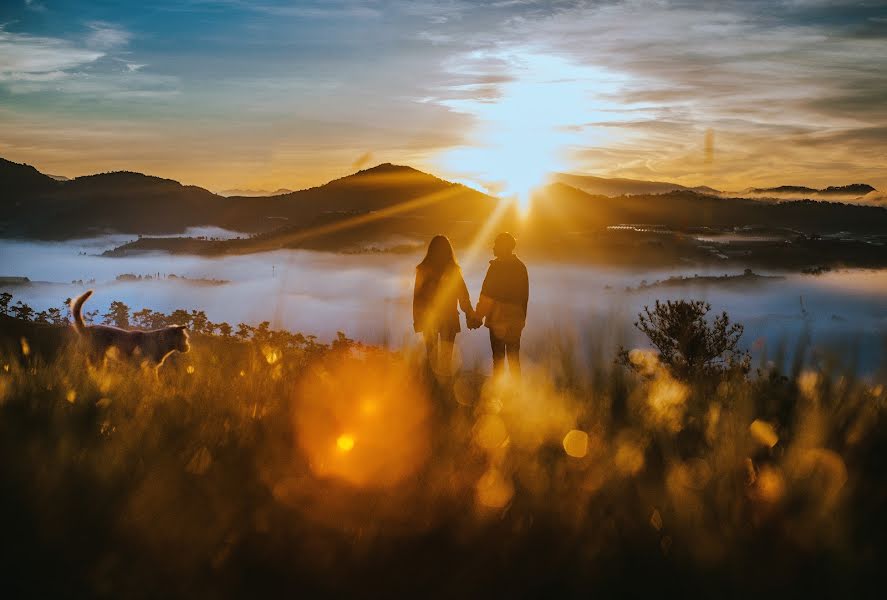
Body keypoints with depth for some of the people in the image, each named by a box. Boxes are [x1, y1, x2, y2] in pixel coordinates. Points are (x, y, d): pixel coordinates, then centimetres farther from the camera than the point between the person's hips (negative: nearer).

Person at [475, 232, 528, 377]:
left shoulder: (497, 266, -14)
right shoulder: (521, 266, 8)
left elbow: (487, 295, -15)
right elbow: (525, 296, 13)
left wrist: (478, 315, -9)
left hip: (498, 318, -7)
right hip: (516, 319, 7)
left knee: (498, 357, 0)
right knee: (514, 358, 13)